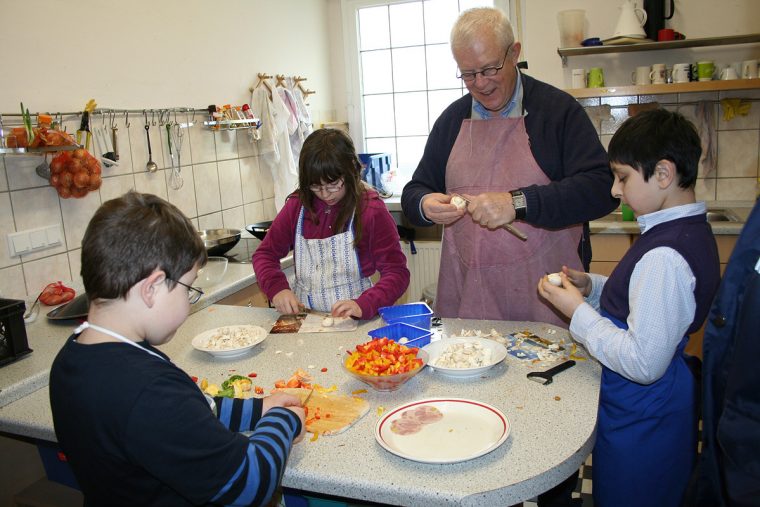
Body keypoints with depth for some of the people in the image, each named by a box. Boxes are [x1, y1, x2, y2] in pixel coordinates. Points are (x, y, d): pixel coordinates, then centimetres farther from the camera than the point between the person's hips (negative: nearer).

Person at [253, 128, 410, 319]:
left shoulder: (371, 210, -7)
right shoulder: (296, 206, 5)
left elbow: (397, 273, -8)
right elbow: (264, 254, 12)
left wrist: (363, 305, -25)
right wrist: (277, 288, -8)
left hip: (352, 322, -2)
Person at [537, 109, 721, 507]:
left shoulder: (664, 257, -30)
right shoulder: (689, 231, 2)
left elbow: (644, 363, -30)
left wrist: (578, 313, -20)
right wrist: (592, 287, 2)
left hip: (641, 425, -9)